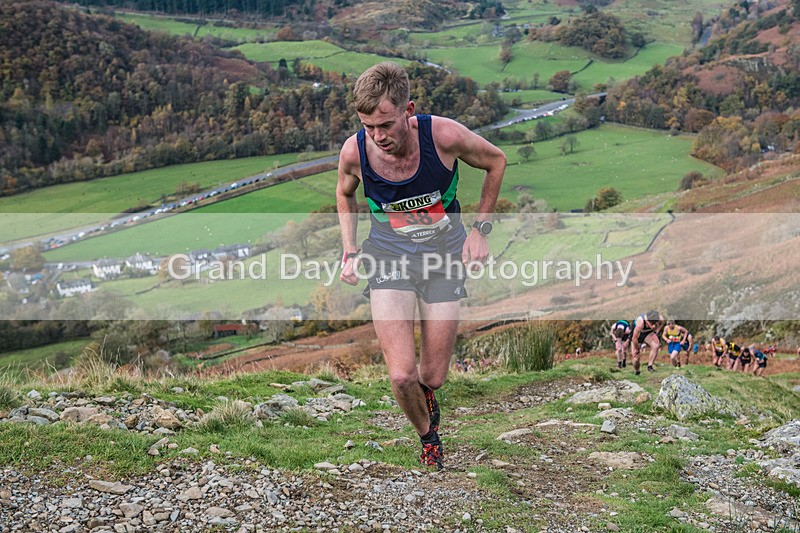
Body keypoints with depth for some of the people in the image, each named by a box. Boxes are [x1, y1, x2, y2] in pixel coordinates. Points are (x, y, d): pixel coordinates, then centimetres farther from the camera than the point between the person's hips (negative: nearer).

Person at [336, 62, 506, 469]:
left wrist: (480, 229, -2)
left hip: (445, 254, 0)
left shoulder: (445, 136, -24)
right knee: (401, 377, -13)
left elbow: (496, 161, -1)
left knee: (433, 377, 4)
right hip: (389, 258, 0)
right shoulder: (354, 151, -19)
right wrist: (349, 252, 0)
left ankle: (426, 393, 45)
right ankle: (428, 437, 20)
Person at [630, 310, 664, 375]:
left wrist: (655, 332, -9)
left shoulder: (660, 319, -30)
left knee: (656, 346, -30)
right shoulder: (640, 322, -43)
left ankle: (649, 366, -13)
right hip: (637, 335, -3)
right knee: (635, 358, -3)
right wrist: (637, 349, -14)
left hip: (649, 333, 3)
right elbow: (634, 338, -29)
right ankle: (637, 372, 28)